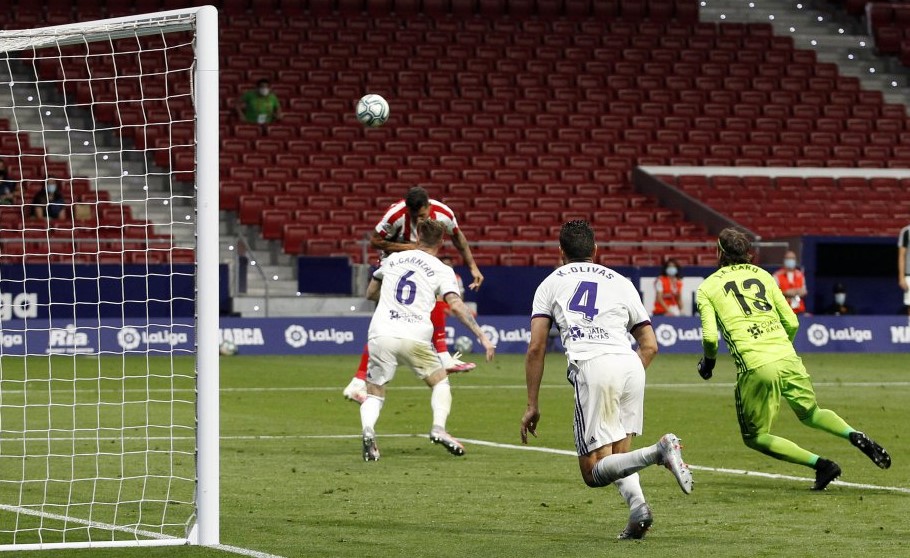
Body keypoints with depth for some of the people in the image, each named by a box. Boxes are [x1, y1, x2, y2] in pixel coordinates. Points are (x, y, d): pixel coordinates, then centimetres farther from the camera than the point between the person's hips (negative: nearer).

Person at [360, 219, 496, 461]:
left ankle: (368, 429, -20)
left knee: (374, 393, 12)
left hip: (380, 334, 2)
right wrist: (481, 336, -8)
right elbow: (456, 305, -6)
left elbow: (371, 293, 32)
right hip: (415, 338, -2)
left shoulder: (393, 259, 19)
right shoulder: (442, 271, 8)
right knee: (440, 382, 20)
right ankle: (439, 427, -6)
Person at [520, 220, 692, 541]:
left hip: (591, 367, -3)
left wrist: (532, 406, 16)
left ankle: (659, 451, -27)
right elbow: (650, 346, 23)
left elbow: (535, 349, 12)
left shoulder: (551, 284, 21)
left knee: (595, 472, 0)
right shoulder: (620, 283, 26)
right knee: (617, 458, 19)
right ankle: (637, 505, -11)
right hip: (631, 365, 3)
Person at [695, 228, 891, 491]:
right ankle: (855, 435, -1)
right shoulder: (762, 275, 17)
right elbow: (792, 323, 14)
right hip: (788, 359, 4)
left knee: (754, 437, 11)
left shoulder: (707, 288, 7)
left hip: (755, 368, -4)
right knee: (810, 413, 26)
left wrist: (708, 362, 17)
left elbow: (710, 337, -3)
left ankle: (820, 464, -5)